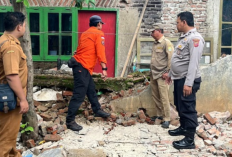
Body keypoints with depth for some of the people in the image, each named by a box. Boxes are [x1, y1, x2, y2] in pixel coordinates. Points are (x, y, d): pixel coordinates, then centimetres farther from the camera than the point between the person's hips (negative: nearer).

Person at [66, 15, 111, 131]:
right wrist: (104, 68, -18)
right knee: (79, 94, -10)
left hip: (80, 65, 9)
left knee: (91, 89, 20)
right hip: (82, 67, -9)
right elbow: (100, 51, -14)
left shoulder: (85, 33, 21)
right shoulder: (99, 33, -3)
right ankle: (70, 121, -9)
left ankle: (97, 110, 34)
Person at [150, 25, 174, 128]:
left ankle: (166, 119, -1)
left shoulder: (166, 42, -10)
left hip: (161, 75, -8)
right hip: (153, 74, 8)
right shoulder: (155, 43, 15)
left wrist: (167, 72, -17)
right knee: (155, 96, 13)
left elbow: (171, 58, -16)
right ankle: (159, 114, 26)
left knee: (164, 97, -7)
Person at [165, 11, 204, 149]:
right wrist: (171, 74, 28)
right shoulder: (184, 38, 15)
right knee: (180, 106, 20)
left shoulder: (195, 38, -16)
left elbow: (193, 62, -24)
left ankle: (190, 139, 2)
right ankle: (183, 128, 37)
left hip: (187, 80, -10)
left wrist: (189, 83, -28)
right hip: (179, 78, 10)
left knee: (188, 108, -5)